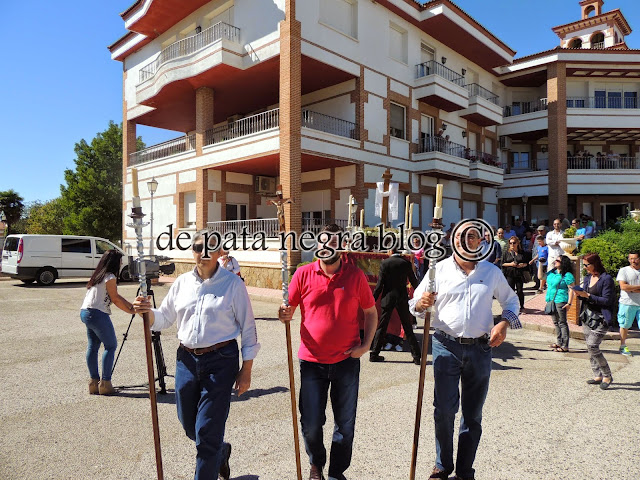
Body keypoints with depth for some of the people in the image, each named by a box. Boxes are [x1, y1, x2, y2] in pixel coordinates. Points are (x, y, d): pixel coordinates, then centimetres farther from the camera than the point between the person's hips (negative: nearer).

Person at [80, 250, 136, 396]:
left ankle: (94, 381, 14)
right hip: (97, 314, -10)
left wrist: (131, 306, 16)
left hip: (85, 312, 10)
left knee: (92, 346, 11)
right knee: (111, 345, -3)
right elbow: (115, 299, -7)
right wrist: (131, 311, 4)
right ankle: (105, 383, -4)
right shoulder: (110, 277, -9)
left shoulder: (99, 275, 18)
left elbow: (115, 296, 19)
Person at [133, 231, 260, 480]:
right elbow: (164, 319, 13)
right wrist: (147, 312, -10)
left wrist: (246, 370, -5)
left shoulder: (233, 284, -7)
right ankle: (220, 452, 48)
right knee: (189, 424, 18)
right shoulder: (182, 282, 6)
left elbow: (247, 327, -4)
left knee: (207, 430, -1)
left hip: (220, 360, -5)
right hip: (186, 359, 5)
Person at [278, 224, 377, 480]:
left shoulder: (355, 275, -2)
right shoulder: (303, 274, -4)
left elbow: (371, 312, 7)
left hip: (347, 361, 1)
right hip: (312, 362, 0)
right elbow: (288, 310, 4)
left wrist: (366, 345, -3)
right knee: (311, 424, 5)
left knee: (345, 423, 11)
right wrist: (285, 315, -19)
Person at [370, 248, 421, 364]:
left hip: (388, 298, 0)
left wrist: (373, 300, -1)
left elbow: (380, 284, -8)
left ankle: (374, 354, 12)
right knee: (408, 328, 8)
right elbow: (413, 281, 5)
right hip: (402, 298, 1)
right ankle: (416, 356, 10)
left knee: (381, 327, 9)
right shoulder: (406, 263, -4)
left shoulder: (385, 263, -6)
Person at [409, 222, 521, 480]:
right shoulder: (439, 269, 1)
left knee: (473, 415, 10)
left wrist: (504, 323, 0)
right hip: (446, 347, -2)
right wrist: (421, 304, -21)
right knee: (444, 410, -3)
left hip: (480, 349, 2)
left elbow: (511, 300, 19)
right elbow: (414, 304, 3)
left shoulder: (492, 272, 7)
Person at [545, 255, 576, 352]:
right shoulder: (551, 272, 11)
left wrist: (569, 303, -18)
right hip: (551, 301, 8)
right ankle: (559, 342, 26)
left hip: (561, 301, -8)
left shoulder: (567, 275, -11)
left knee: (562, 323, -5)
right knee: (556, 322, 15)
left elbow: (571, 290, -13)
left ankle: (565, 346, -1)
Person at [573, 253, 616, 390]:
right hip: (587, 317, 8)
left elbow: (606, 301, -16)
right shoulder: (587, 278, 11)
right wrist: (580, 294, -3)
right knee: (590, 347, 10)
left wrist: (587, 295, -21)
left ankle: (607, 375, 2)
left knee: (592, 346, -14)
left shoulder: (606, 279, -12)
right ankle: (598, 376, 21)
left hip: (600, 318, -8)